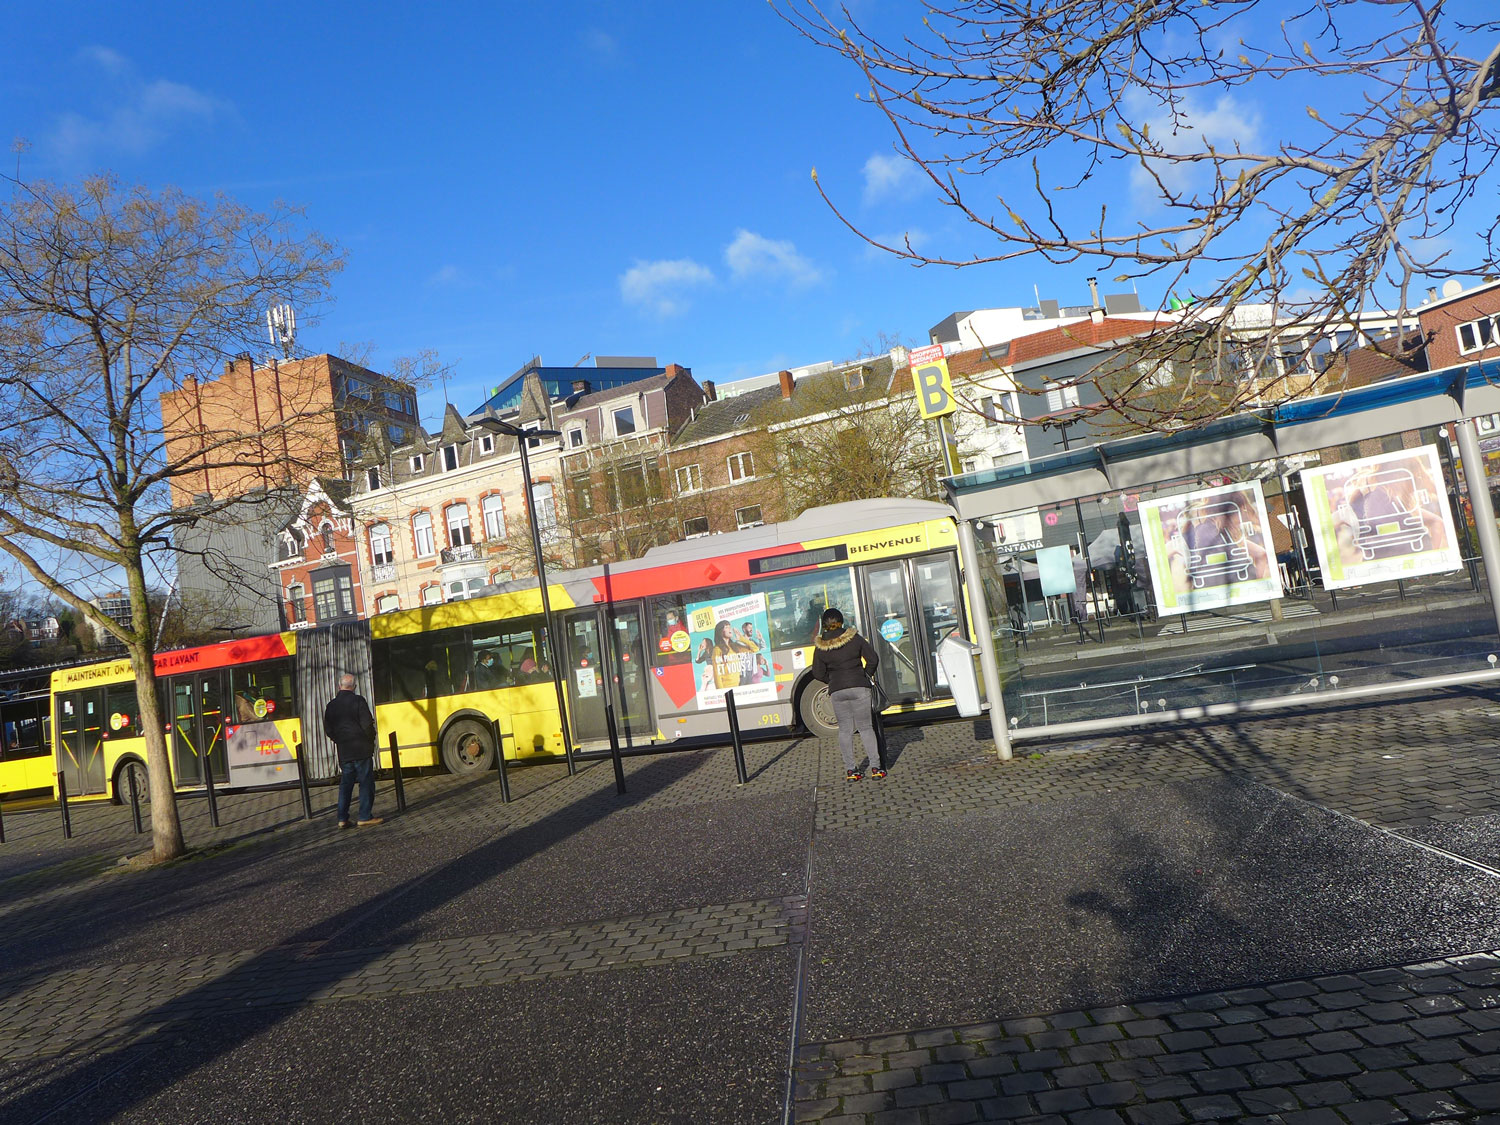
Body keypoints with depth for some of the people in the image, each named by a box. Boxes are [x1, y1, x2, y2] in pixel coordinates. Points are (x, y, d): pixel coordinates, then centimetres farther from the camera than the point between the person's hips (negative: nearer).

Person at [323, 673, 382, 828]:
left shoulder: (331, 705, 7)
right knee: (366, 783, 0)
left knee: (345, 784, 12)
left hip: (343, 752, 5)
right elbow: (367, 724, -12)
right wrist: (371, 741, 3)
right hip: (362, 750, -5)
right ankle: (365, 816, -1)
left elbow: (328, 729, 10)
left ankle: (342, 818, 12)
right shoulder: (358, 701, -9)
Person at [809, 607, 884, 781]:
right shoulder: (854, 638, -2)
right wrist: (866, 675, 13)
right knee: (866, 728, 7)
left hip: (837, 691, 1)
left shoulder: (820, 646, 0)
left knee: (845, 730, 8)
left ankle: (851, 770, 7)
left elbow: (818, 674, 3)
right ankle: (875, 767, 5)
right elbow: (873, 659, -2)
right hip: (859, 688, -1)